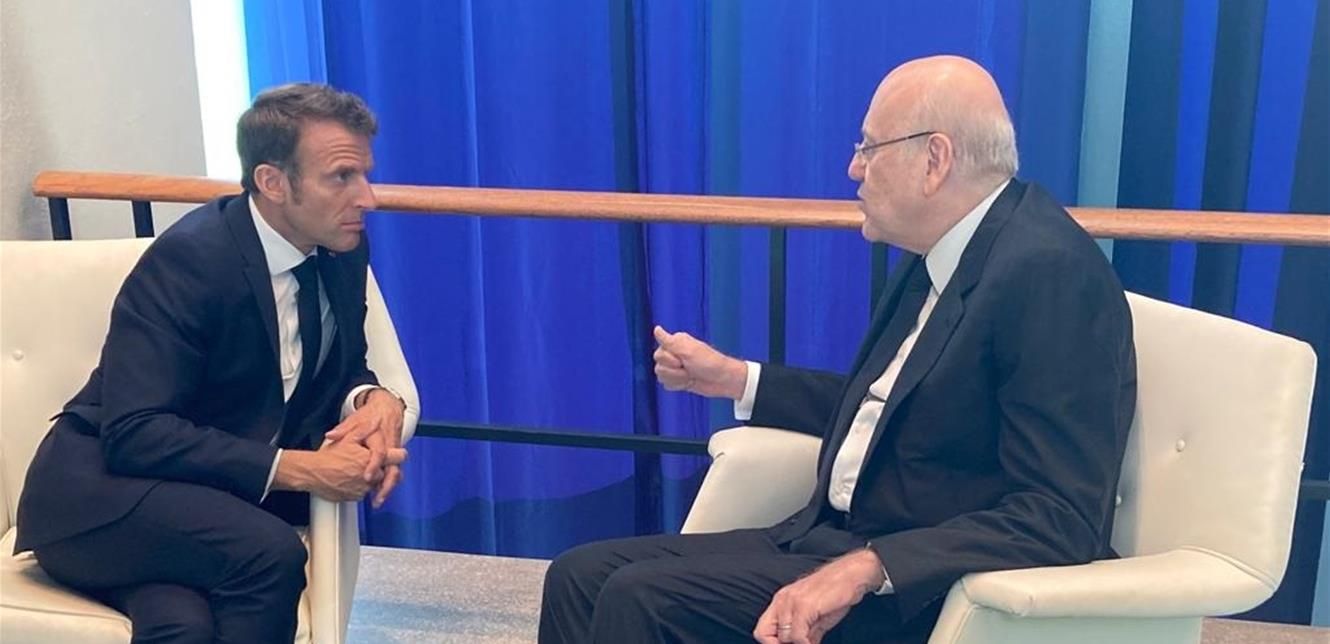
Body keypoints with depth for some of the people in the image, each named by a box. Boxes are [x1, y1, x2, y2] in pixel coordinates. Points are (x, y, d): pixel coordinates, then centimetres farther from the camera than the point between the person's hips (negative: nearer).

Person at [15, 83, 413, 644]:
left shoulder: (342, 251, 0)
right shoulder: (189, 257, -19)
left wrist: (373, 401, -12)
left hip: (220, 500, 4)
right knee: (270, 555, -32)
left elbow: (340, 370, 13)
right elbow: (133, 434, -24)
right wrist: (296, 468, -29)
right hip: (103, 490, -4)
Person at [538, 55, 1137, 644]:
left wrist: (867, 568, -31)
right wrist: (736, 379, 20)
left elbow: (1060, 521, -24)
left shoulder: (1050, 272, -20)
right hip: (838, 536, 9)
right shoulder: (938, 256, 8)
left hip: (922, 589, -9)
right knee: (581, 575, -1)